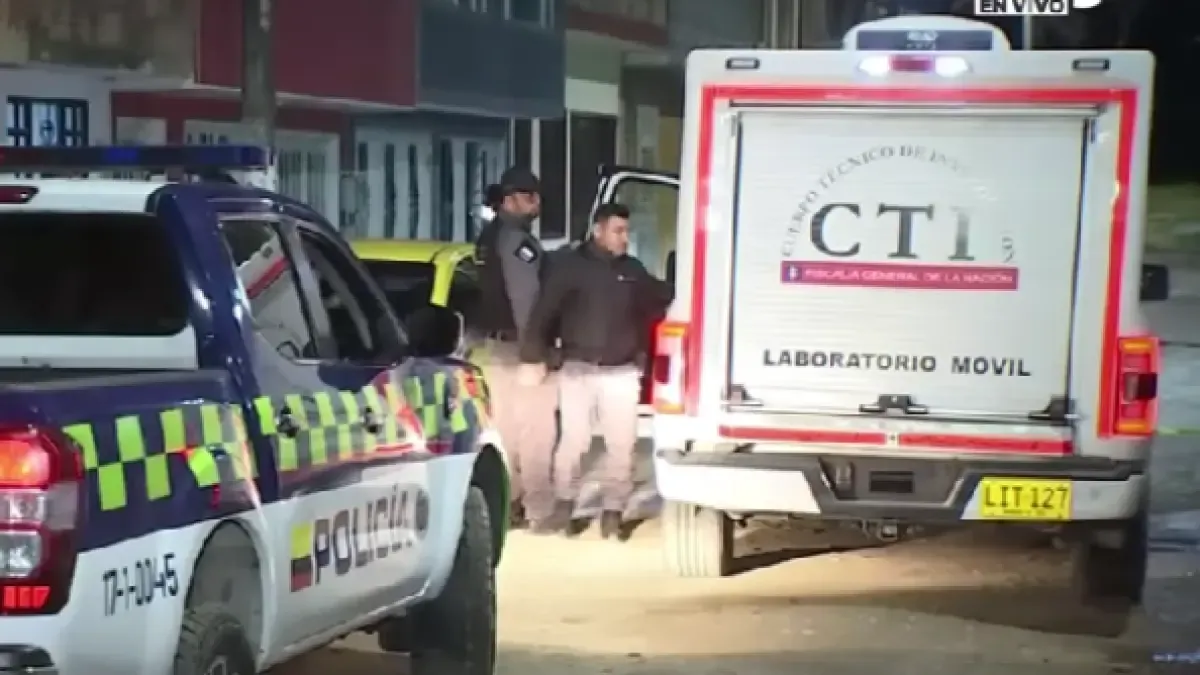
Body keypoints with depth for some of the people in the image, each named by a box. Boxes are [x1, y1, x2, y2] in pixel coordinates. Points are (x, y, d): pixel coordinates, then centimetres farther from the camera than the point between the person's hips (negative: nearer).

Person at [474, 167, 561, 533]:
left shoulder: (490, 236, 13)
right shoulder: (517, 239, -17)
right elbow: (526, 299, -23)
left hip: (495, 342, 10)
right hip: (520, 343, -10)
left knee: (505, 428, 13)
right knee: (535, 431, -6)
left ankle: (506, 505, 17)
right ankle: (540, 512, -6)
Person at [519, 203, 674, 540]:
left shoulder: (633, 270, 9)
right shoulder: (571, 267, -4)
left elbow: (659, 299, 22)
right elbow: (543, 313, -6)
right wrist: (534, 356, -11)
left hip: (621, 373, 3)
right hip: (578, 370, -3)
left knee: (621, 443, 1)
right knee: (574, 441, -1)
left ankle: (613, 511, 9)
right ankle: (564, 507, 13)